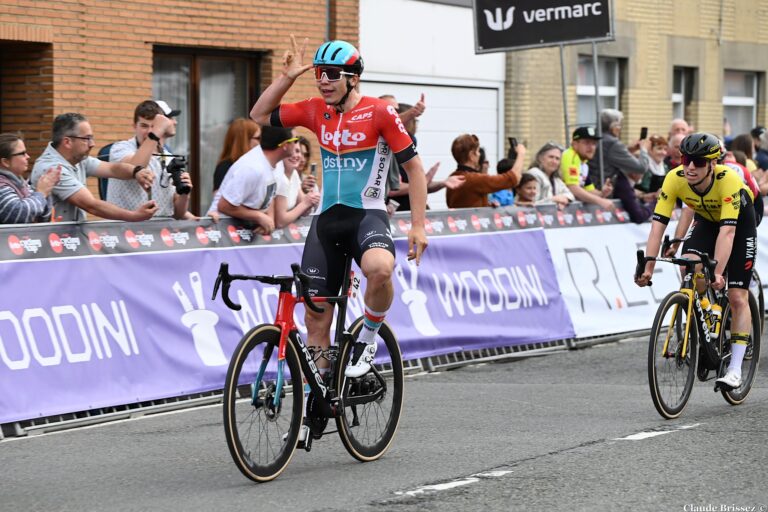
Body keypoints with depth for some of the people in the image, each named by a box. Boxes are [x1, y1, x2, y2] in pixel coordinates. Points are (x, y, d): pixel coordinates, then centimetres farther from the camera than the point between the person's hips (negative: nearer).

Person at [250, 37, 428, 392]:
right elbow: (260, 115, 14)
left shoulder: (379, 112, -7)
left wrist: (418, 226, -9)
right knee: (316, 316, 3)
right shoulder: (316, 111, 7)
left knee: (380, 269, -37)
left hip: (367, 215, -5)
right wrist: (288, 76, 2)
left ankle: (367, 338, -10)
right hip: (326, 219, 5)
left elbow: (414, 168, -4)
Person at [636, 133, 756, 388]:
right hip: (706, 220, 3)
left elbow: (727, 230, -45)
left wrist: (717, 272, -55)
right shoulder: (675, 179, -29)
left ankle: (735, 369, -2)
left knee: (737, 297, -7)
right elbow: (658, 224, -30)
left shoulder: (729, 181, -38)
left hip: (740, 222, -3)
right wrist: (647, 267, -39)